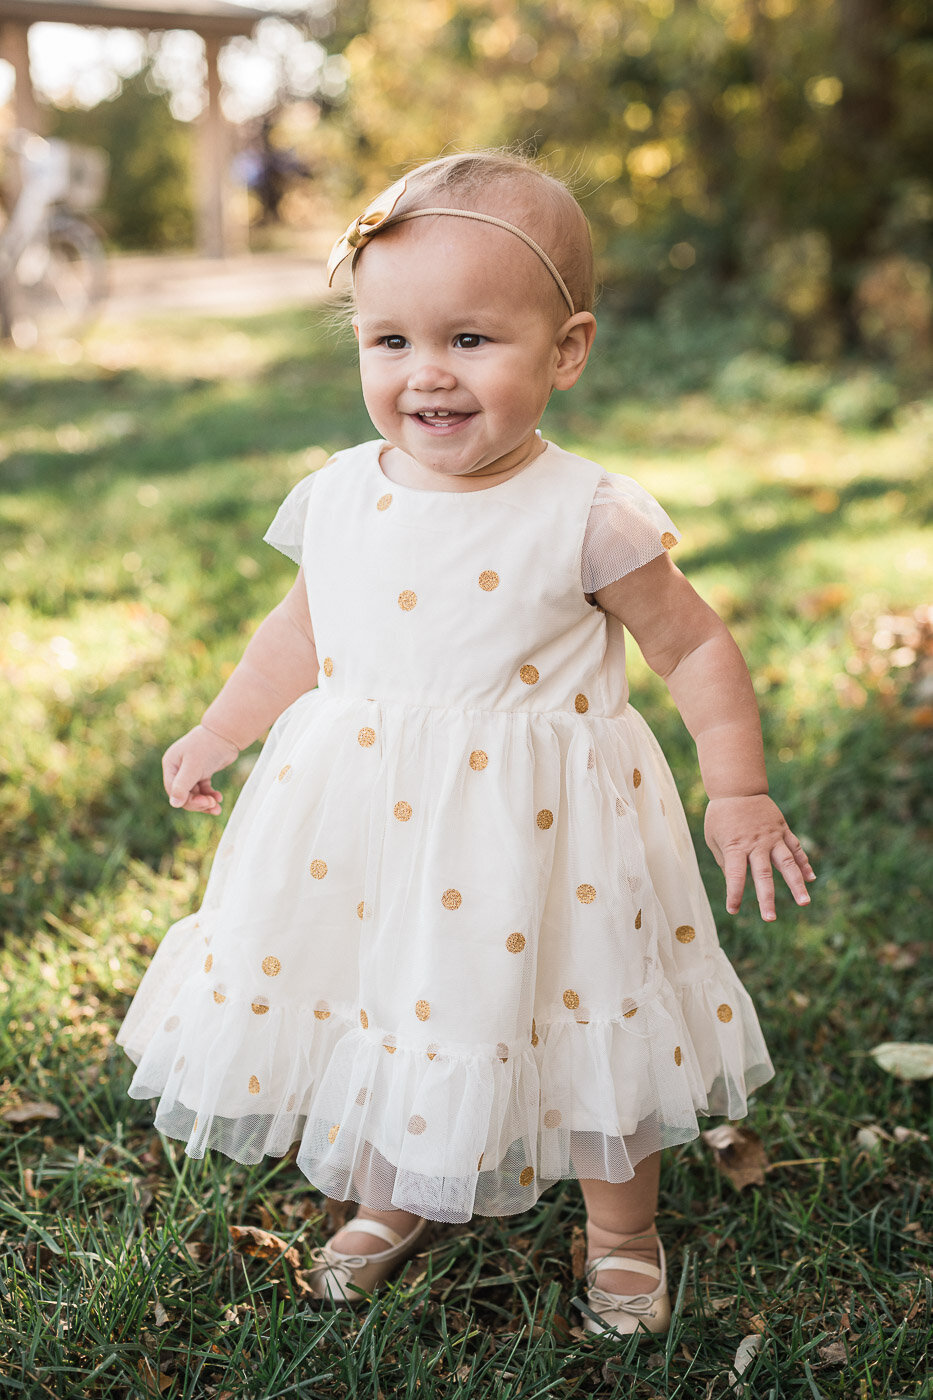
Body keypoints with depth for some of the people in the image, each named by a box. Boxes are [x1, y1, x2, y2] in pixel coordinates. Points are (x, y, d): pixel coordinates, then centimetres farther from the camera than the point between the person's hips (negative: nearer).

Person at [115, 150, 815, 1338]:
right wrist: (220, 732, 20)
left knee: (585, 1023, 11)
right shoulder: (341, 497, -3)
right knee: (380, 1013, 16)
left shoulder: (586, 517, -15)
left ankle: (621, 1230, 38)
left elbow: (694, 647, -5)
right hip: (364, 819, 4)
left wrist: (738, 792, -10)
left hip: (535, 827, -3)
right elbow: (302, 632, 14)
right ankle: (388, 1202, 45)